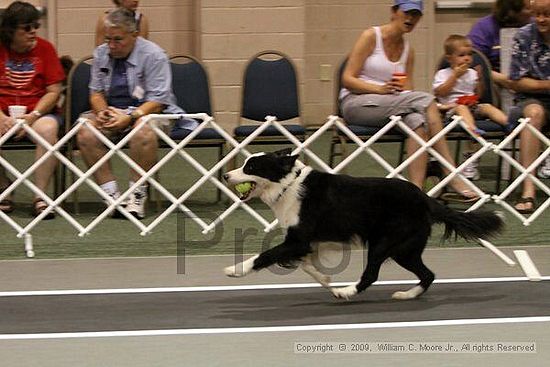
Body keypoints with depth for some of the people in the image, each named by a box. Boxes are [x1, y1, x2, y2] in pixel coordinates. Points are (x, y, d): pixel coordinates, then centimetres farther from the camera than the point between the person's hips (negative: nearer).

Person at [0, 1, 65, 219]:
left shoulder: (44, 48, 4)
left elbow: (53, 91, 1)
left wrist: (33, 116, -14)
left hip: (38, 111, 0)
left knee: (48, 129, -34)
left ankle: (40, 196, -26)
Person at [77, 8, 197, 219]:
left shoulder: (153, 56, -10)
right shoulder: (101, 54, 7)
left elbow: (158, 102, -15)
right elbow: (96, 92, 10)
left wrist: (129, 118, -28)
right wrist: (102, 111, -13)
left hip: (146, 113, -5)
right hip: (112, 113, 5)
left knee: (143, 130, -40)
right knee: (85, 129, -27)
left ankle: (137, 195, -31)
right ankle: (110, 192, -28)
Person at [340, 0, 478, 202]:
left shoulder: (408, 50, 14)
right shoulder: (371, 36, -2)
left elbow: (407, 93, 9)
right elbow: (347, 79, -8)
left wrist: (402, 91, -16)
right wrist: (380, 89, -22)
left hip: (392, 106, 6)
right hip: (355, 103, -6)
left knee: (417, 121, -31)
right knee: (425, 99, -27)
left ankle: (417, 188, -43)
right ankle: (453, 178, -32)